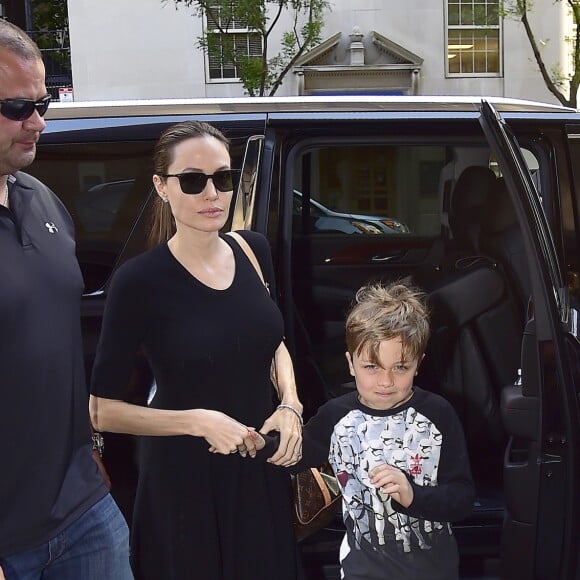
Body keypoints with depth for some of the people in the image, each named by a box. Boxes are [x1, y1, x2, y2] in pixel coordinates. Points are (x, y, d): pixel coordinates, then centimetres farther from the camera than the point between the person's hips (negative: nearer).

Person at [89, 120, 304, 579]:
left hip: (262, 470, 5)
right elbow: (103, 410, -13)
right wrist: (198, 421, -21)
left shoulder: (254, 250, -3)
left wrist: (290, 406, -3)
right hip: (184, 479, -5)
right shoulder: (139, 281, -19)